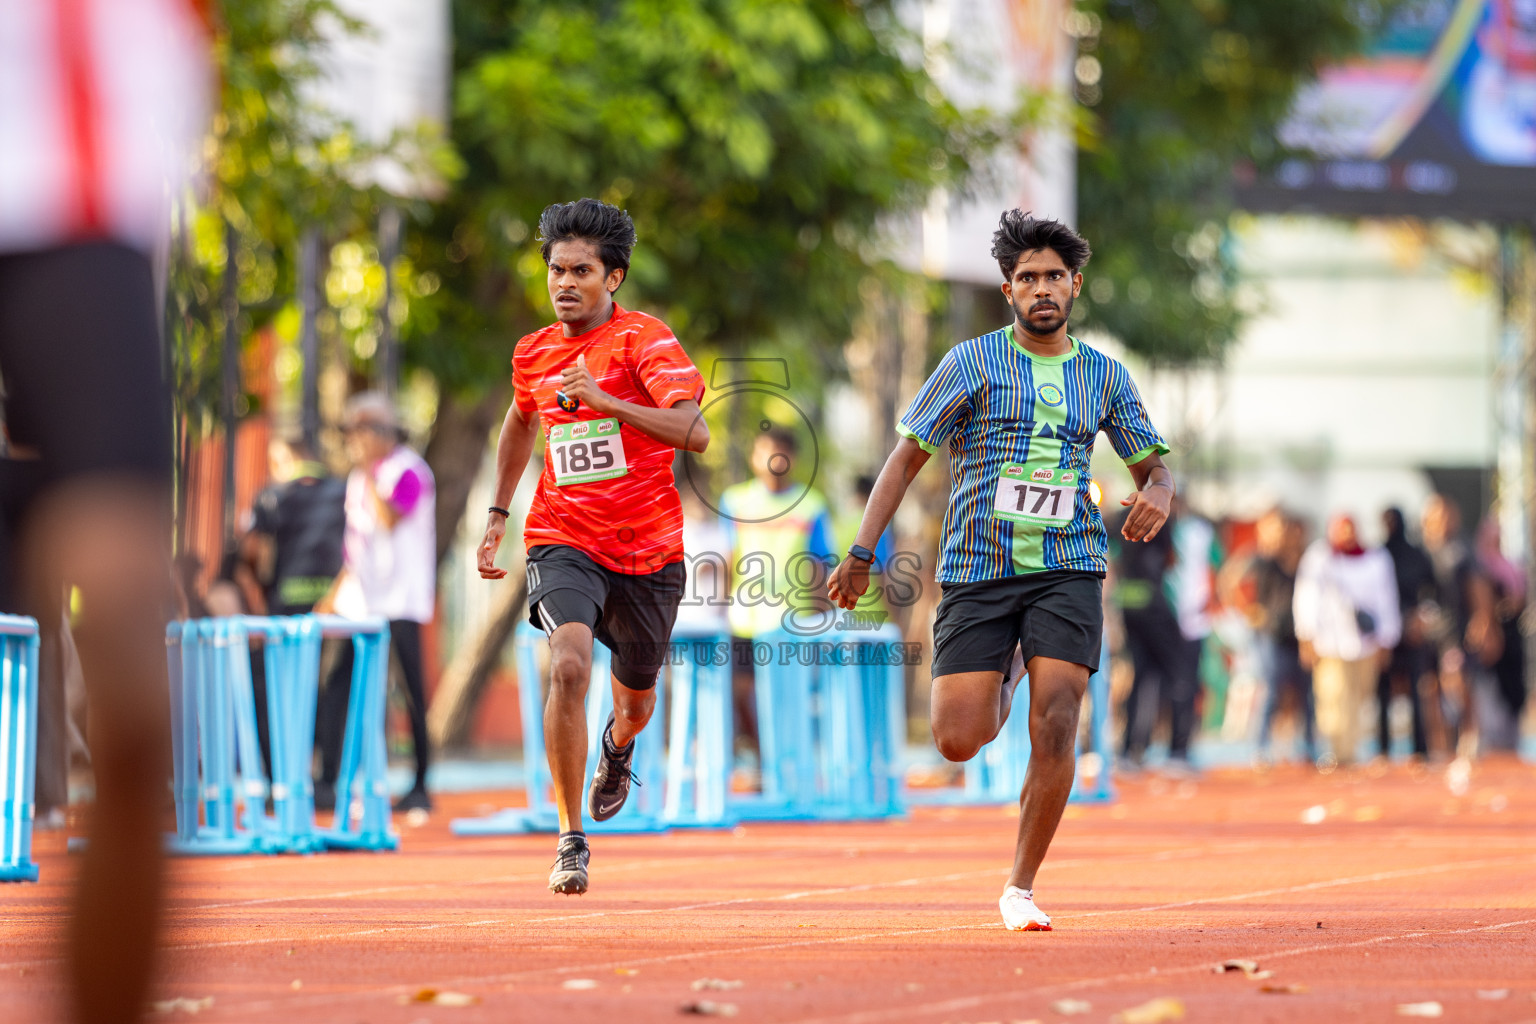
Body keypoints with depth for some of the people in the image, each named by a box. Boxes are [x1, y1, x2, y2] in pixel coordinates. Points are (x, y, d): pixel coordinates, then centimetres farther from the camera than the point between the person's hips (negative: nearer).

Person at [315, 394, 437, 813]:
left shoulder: (408, 471, -7)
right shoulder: (359, 477, 17)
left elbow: (390, 519, -23)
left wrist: (369, 477, -16)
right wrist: (335, 594, 20)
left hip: (401, 598, -8)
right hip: (361, 599, 8)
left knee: (410, 691, -3)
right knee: (337, 684, 0)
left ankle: (421, 786, 4)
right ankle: (327, 783, 1)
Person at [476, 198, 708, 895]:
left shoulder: (644, 340, -9)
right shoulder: (535, 354, 6)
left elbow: (695, 433, -21)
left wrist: (606, 400, -29)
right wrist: (498, 515, 26)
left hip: (648, 549, -1)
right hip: (564, 542, 1)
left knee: (636, 700, 16)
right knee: (570, 666, -26)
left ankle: (618, 747, 57)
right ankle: (571, 840, -19)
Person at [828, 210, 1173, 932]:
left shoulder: (1104, 376, 11)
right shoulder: (971, 363, 3)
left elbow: (1154, 465, 16)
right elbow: (906, 458, 3)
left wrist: (1157, 494, -10)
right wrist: (861, 555, -5)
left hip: (1067, 569, 1)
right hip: (977, 569, -1)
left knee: (1055, 729, -16)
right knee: (958, 740, -6)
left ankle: (1021, 888, -2)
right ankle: (999, 695, 33)